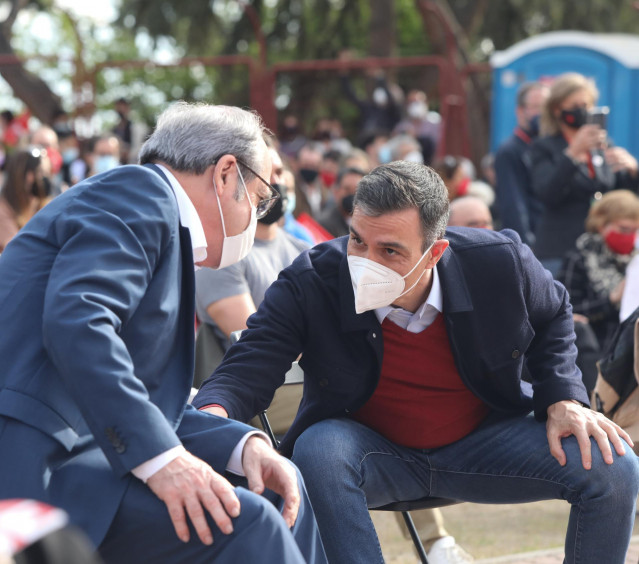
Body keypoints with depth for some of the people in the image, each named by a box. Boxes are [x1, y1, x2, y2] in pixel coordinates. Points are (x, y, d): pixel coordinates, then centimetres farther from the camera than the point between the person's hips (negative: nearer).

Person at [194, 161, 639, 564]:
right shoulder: (310, 284, -22)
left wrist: (564, 398, -8)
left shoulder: (501, 262, -17)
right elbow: (247, 371, -23)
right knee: (319, 451, -37)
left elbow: (552, 317, 6)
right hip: (369, 447, -2)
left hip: (483, 440, 2)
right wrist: (212, 414, -47)